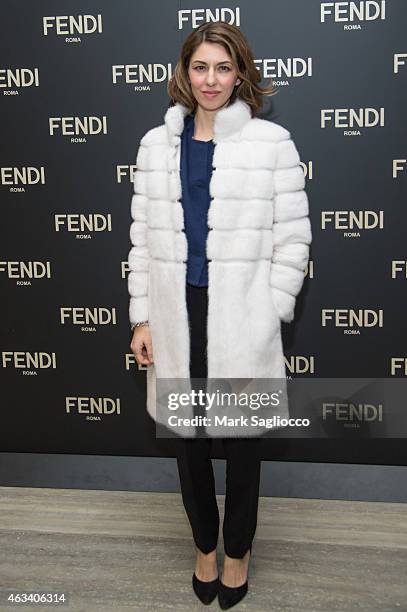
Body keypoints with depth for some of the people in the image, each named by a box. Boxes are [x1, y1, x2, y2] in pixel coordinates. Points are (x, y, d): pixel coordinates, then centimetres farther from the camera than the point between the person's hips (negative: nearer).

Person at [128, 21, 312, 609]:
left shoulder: (271, 141, -2)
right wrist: (142, 317, 4)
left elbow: (293, 237, -3)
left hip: (241, 322, -3)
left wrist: (267, 315, -8)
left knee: (242, 439, 11)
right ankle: (205, 543, 41)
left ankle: (238, 549, 37)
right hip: (177, 317, 3)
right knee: (188, 438, 15)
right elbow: (143, 236, 8)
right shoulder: (157, 144, 7)